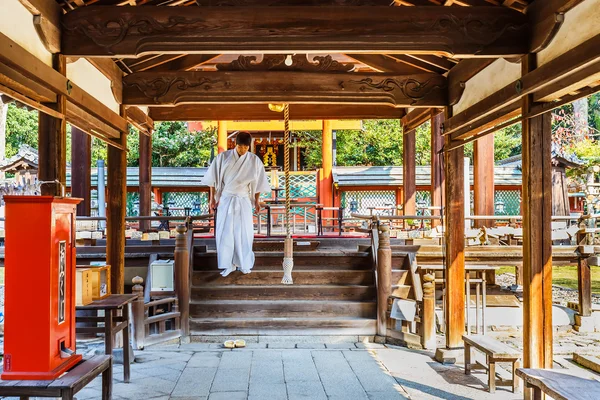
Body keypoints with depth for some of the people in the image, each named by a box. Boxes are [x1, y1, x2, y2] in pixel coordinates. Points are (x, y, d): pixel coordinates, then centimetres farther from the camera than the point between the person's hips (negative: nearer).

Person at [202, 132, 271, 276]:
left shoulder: (254, 161, -3)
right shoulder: (223, 157, -5)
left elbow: (257, 183, 6)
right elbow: (214, 178, 1)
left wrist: (257, 201, 7)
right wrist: (212, 198, 0)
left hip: (244, 201, 0)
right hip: (225, 200, 0)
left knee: (244, 232, 3)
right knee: (225, 232, -1)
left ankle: (244, 263, 18)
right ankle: (228, 264, 9)